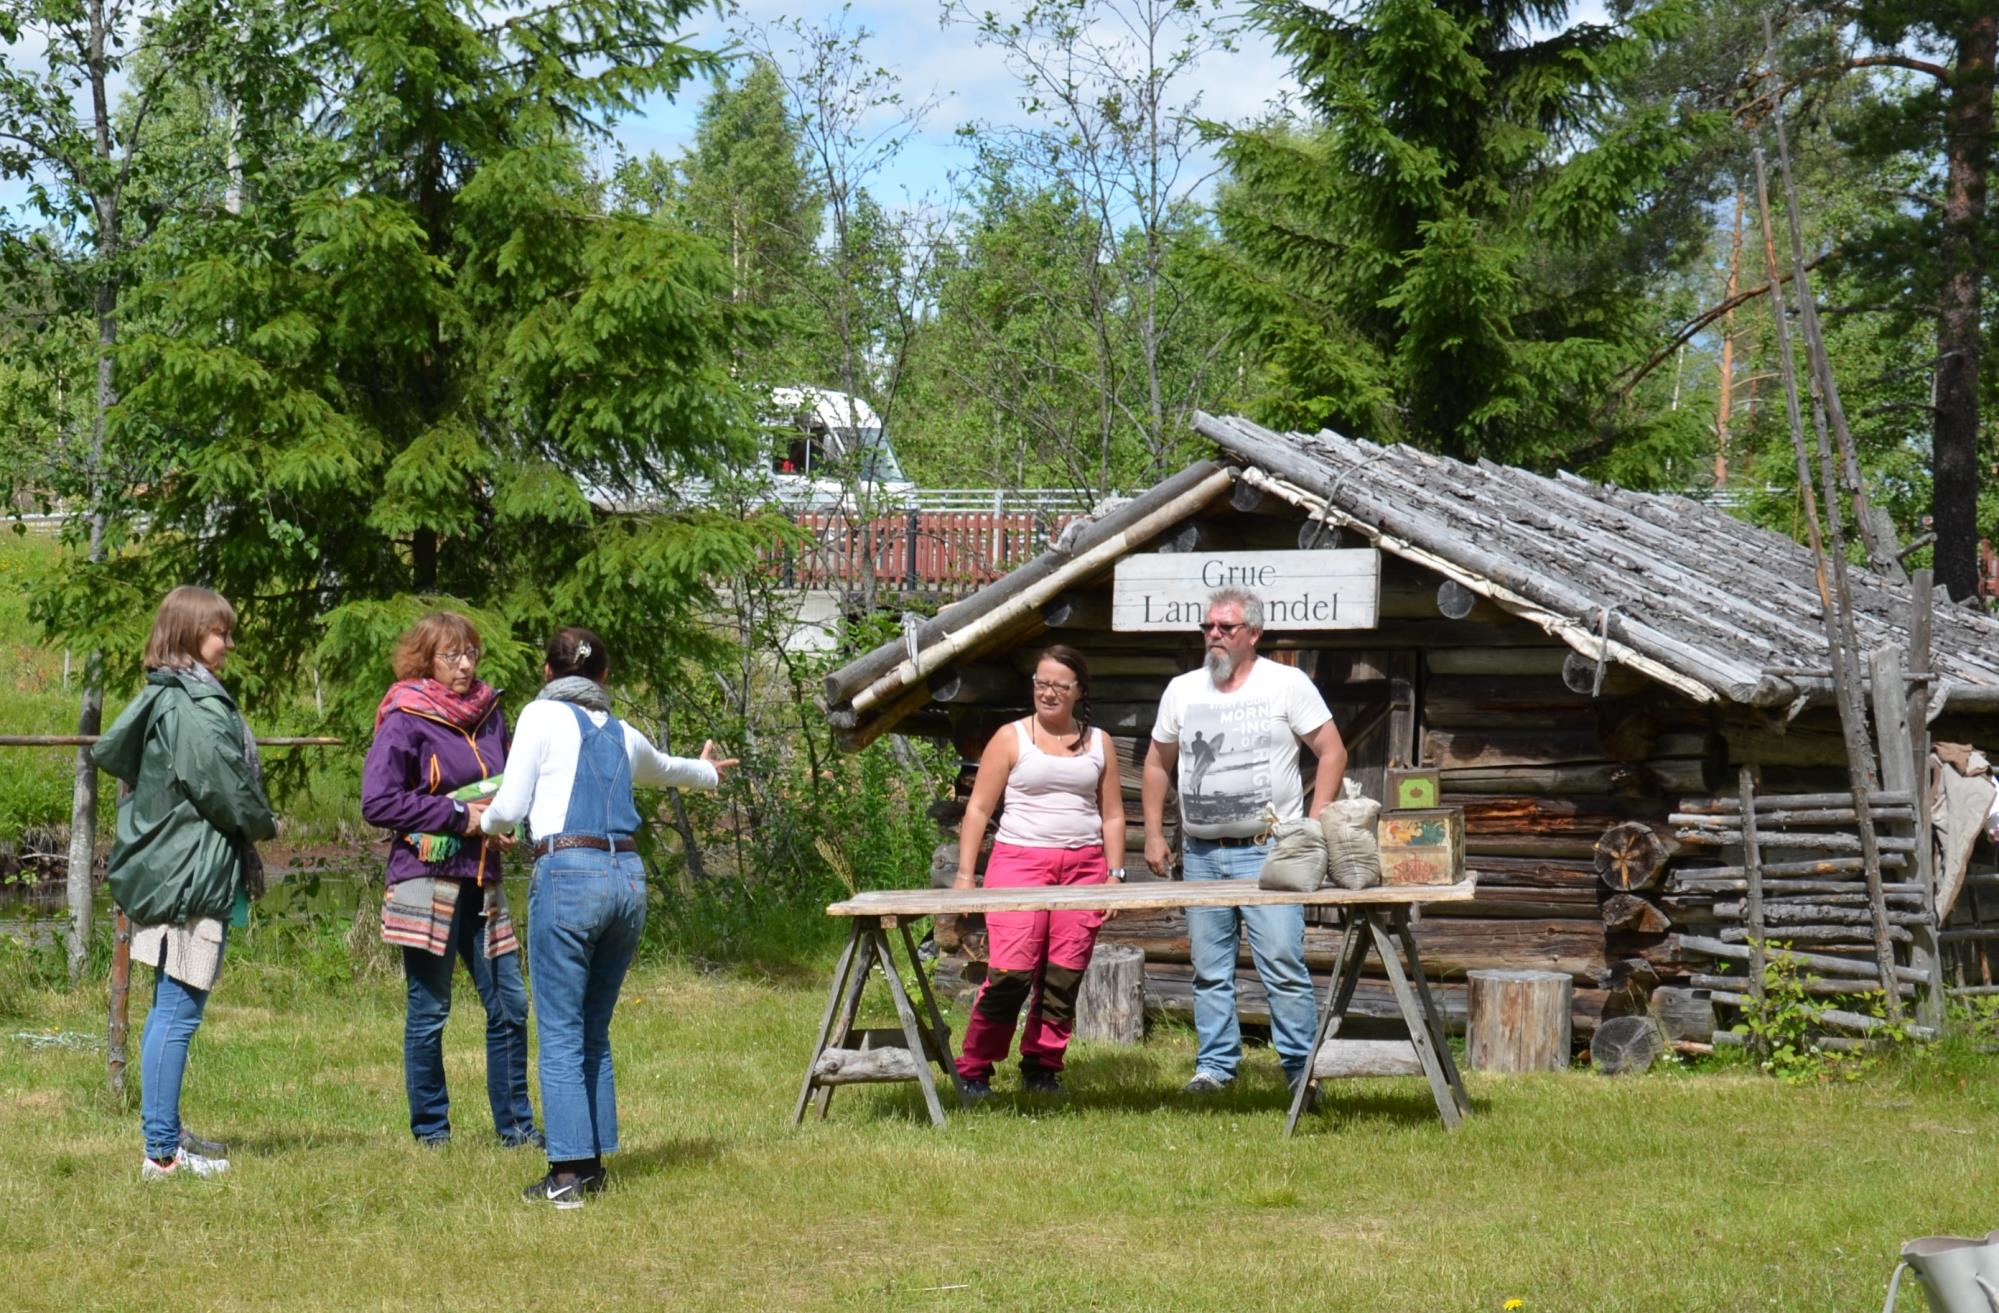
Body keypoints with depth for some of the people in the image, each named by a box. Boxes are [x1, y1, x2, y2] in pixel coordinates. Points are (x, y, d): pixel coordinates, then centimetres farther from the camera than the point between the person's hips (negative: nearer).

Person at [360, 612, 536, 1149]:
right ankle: (430, 1128, 12)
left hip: (481, 881, 6)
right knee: (429, 1009, 1)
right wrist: (458, 815, -15)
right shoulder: (405, 722, -7)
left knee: (509, 1004, 5)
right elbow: (376, 802, -13)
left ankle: (514, 1124, 16)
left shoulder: (489, 715, 12)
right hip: (427, 879, -6)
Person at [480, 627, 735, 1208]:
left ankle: (568, 1172, -8)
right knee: (594, 1033, 14)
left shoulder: (542, 716, 3)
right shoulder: (622, 736, 19)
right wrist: (706, 771, 64)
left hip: (567, 874, -5)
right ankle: (592, 1161, 14)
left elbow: (509, 807, -1)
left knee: (561, 1034, -4)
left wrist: (486, 823, 23)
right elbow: (668, 769, 41)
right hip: (628, 877, 5)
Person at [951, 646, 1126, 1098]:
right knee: (1011, 972, -13)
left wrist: (1115, 874, 8)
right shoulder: (1012, 738, 6)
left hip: (1083, 865, 3)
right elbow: (978, 809, 5)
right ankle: (973, 1071, -1)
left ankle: (1042, 1069, 11)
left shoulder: (1098, 743, 15)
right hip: (1019, 859, -3)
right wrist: (964, 874, -2)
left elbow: (1112, 816, 18)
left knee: (1064, 976, -1)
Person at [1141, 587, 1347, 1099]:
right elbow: (1157, 763, 20)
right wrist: (1154, 835, 13)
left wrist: (1314, 825, -8)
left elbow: (1332, 752, -1)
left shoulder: (1287, 684, 0)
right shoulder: (1182, 690, 12)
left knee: (1283, 963, -10)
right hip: (1201, 854, 5)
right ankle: (1214, 1066, 15)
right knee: (1209, 970, 8)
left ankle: (1301, 1066, -5)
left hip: (1267, 850, -4)